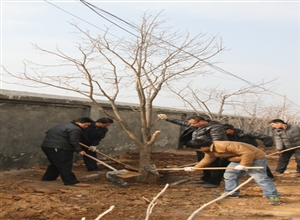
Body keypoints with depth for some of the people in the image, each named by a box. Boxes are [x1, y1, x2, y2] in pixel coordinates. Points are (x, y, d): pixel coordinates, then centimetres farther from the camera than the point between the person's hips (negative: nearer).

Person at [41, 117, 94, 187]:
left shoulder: (64, 126, 23)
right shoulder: (75, 129, -8)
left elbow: (49, 132, 29)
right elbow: (73, 142, -14)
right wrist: (79, 150, -3)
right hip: (58, 148, -9)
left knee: (55, 164, 23)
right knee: (65, 166, -8)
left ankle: (47, 178, 31)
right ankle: (72, 182, -8)